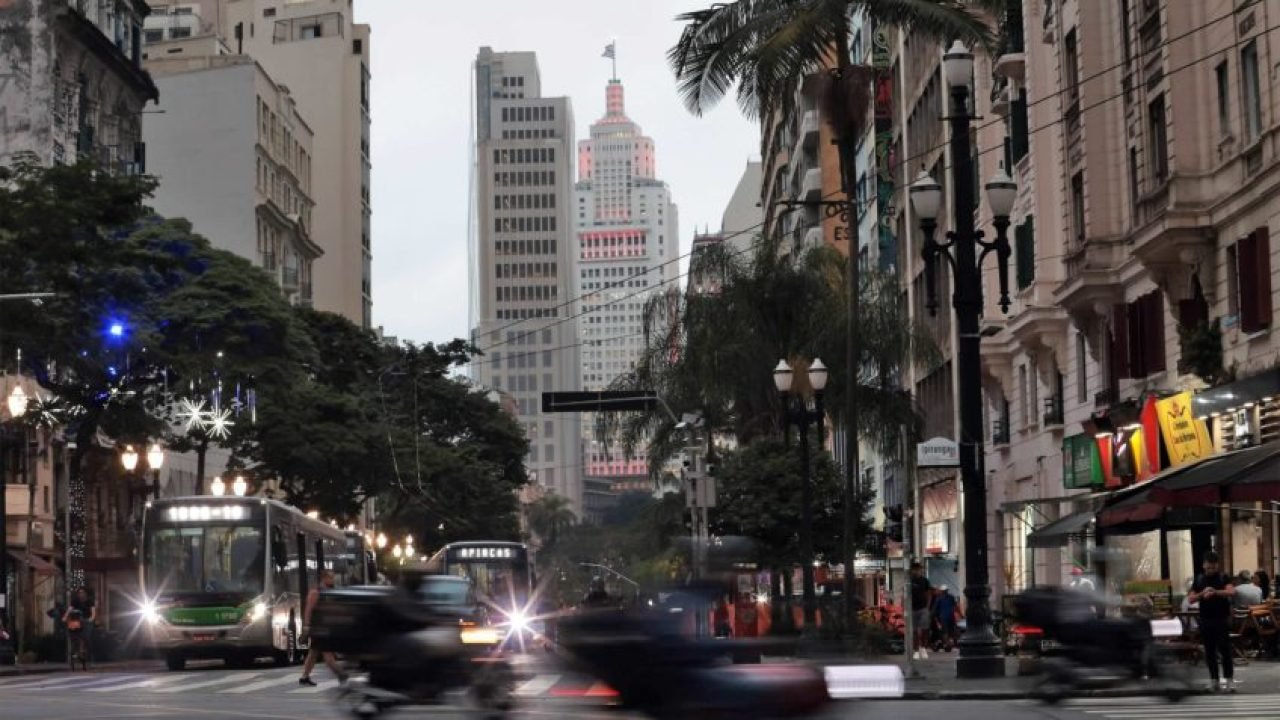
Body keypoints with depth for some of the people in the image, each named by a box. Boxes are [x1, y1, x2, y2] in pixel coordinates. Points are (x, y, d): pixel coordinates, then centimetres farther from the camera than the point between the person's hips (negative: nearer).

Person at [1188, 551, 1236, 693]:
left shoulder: (1223, 577, -2)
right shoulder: (1199, 580, 7)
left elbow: (1232, 591, -19)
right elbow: (1190, 599, 4)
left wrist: (1216, 592, -35)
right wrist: (1202, 594, -15)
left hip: (1222, 619, -3)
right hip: (1206, 620, 3)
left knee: (1225, 649, -7)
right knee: (1209, 651, 7)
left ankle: (1229, 679, -4)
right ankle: (1214, 680, 13)